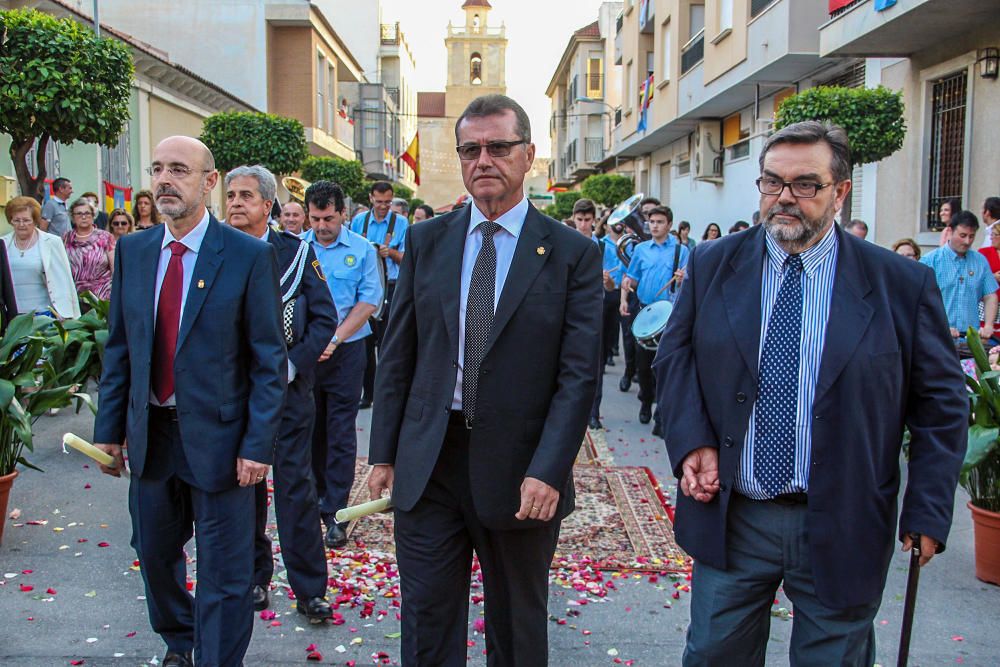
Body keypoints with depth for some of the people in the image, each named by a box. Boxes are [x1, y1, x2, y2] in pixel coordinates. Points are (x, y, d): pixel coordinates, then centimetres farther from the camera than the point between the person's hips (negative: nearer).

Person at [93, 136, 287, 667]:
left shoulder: (250, 256, -11)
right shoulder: (132, 251, 4)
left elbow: (269, 359, -11)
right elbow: (119, 347, 9)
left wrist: (258, 444, -15)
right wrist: (109, 428, 5)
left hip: (217, 437, -5)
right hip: (149, 434, 6)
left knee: (224, 573, 6)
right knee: (154, 553, 24)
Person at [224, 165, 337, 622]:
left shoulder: (296, 251, 0)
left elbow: (324, 319, -1)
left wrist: (288, 367, -10)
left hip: (288, 387, -2)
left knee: (296, 487, 1)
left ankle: (309, 590, 11)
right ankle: (254, 577, 29)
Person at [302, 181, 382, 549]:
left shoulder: (362, 250, -2)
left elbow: (369, 301, -6)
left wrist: (334, 340, -15)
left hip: (345, 352, -2)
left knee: (340, 435, 1)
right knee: (310, 429, 13)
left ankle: (335, 513, 9)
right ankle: (315, 499, 30)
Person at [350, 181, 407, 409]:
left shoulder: (401, 223, 1)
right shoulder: (358, 221, 8)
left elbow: (406, 260, -1)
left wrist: (391, 252, -19)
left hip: (389, 288, -3)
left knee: (385, 343, -2)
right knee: (364, 342, 7)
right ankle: (367, 393, 17)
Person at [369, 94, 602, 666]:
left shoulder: (573, 253, -4)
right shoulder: (426, 241, 5)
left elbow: (579, 374, -9)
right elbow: (399, 355, 7)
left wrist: (547, 472, -17)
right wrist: (384, 452, 4)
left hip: (520, 470, -2)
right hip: (427, 464, 2)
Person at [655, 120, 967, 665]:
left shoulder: (903, 285, -5)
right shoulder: (712, 266, 1)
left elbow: (941, 403, 1)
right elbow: (675, 357, 5)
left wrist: (927, 512, -5)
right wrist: (692, 441, -10)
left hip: (843, 531, -1)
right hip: (729, 517, 2)